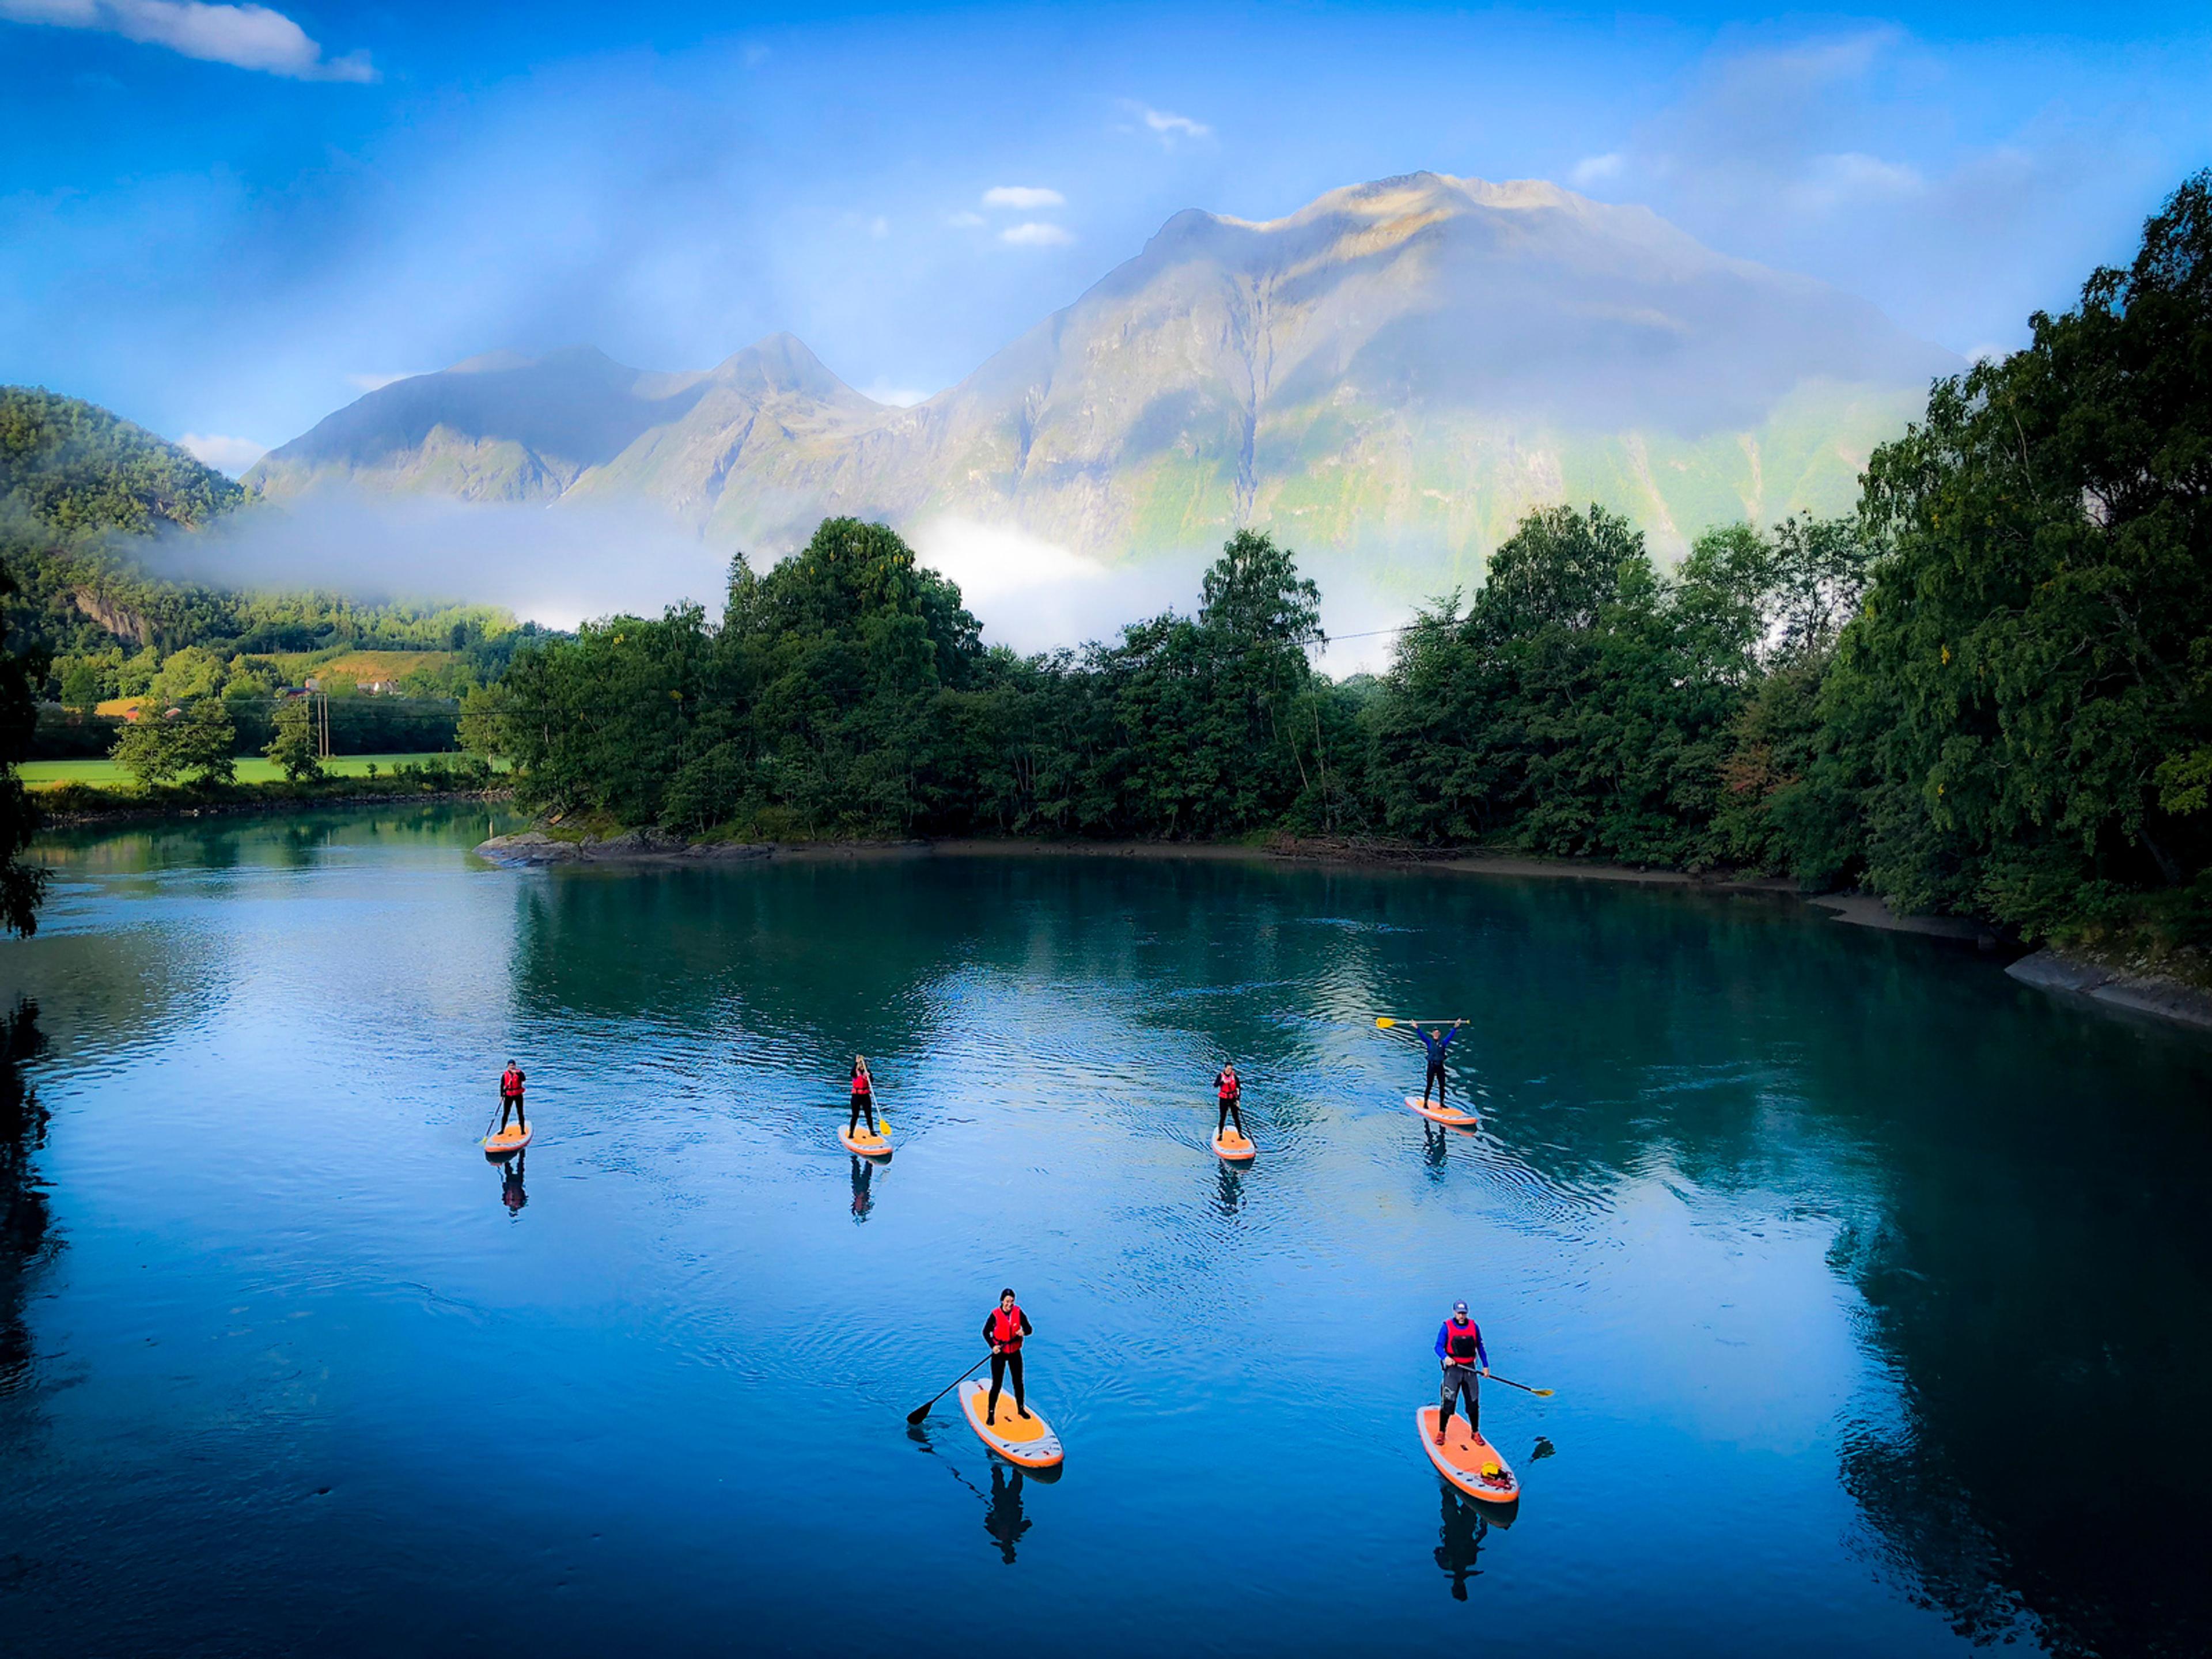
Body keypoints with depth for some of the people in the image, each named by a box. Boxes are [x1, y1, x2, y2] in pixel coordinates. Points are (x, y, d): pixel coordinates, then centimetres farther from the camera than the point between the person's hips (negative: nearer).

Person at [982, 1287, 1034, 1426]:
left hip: (1015, 1353, 3)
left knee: (1018, 1382, 13)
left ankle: (1021, 1408, 33)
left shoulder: (1018, 1312, -8)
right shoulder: (995, 1314, -15)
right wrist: (993, 1346, -20)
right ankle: (991, 1413, 12)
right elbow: (986, 1332, -6)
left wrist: (1024, 1332, -29)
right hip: (999, 1354, -3)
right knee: (996, 1385, -1)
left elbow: (1030, 1329, -6)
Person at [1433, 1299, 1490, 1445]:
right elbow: (1438, 1347, -7)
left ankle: (1475, 1433, 22)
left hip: (1470, 1368, 3)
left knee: (1473, 1402, 6)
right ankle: (1441, 1433, 7)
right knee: (1447, 1401, -6)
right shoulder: (1446, 1327, -4)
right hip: (1452, 1368, -3)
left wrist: (1485, 1366, 14)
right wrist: (1445, 1357, -27)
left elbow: (1480, 1347, 16)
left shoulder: (1474, 1327, 6)